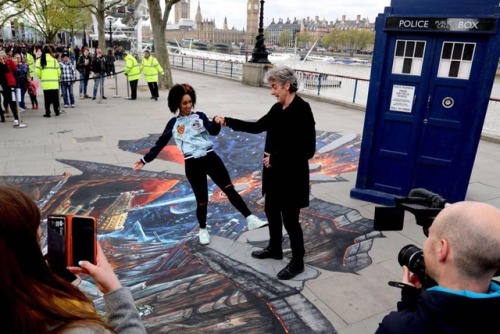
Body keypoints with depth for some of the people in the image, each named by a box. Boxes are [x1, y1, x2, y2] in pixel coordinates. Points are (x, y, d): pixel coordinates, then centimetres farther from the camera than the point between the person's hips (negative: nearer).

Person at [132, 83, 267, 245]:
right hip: (193, 164, -1)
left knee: (230, 190, -2)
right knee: (202, 200, 6)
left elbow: (213, 131, -9)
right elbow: (160, 143, 13)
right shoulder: (173, 123, 7)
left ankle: (250, 219, 2)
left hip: (210, 158, 1)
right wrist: (145, 159, 11)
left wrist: (216, 123, -32)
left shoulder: (200, 116, 7)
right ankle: (203, 229, 30)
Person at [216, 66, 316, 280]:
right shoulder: (278, 109, 3)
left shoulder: (302, 110, -22)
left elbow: (307, 150, -25)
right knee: (271, 211, 22)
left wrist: (275, 159, -20)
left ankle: (297, 263, 25)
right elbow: (257, 127, 16)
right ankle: (274, 249, 44)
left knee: (290, 220, 5)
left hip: (291, 177, -9)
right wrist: (227, 121, 11)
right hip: (274, 173, 9)